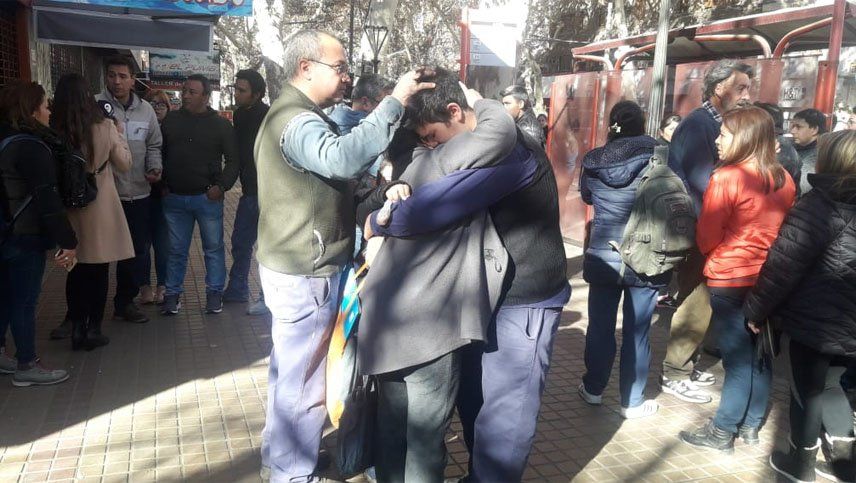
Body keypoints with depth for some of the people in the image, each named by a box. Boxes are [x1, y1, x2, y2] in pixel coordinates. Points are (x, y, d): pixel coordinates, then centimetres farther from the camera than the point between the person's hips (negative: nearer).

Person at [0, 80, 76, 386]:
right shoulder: (30, 148, -19)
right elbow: (47, 199, -22)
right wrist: (68, 241, -20)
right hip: (25, 237, -9)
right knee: (25, 300, 1)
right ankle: (27, 366, 11)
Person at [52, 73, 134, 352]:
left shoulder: (53, 132, -9)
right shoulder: (105, 127, -13)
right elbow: (125, 165, -2)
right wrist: (120, 135, 9)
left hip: (68, 209, 2)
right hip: (100, 210, -2)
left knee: (76, 270, 15)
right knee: (98, 271, 10)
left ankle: (77, 328, 19)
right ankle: (93, 329, 16)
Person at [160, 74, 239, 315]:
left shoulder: (221, 124, 0)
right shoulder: (171, 120, 8)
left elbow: (233, 160, 1)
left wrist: (221, 186, -11)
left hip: (207, 197, -2)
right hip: (174, 198, 2)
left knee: (214, 247, 7)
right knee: (176, 250, 10)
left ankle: (214, 294, 20)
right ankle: (172, 294, 21)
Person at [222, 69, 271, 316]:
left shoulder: (269, 117, -15)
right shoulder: (240, 114, 9)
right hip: (251, 191, 8)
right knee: (240, 241, 16)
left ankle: (269, 297, 10)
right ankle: (237, 289, 30)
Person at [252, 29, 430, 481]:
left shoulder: (293, 114, 15)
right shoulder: (298, 121, -22)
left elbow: (332, 164, 16)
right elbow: (341, 158, -42)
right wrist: (395, 100, -38)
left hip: (293, 264, 11)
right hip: (306, 272, -11)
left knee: (289, 368, 22)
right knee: (305, 379, 2)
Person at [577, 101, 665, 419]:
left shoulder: (593, 161, -3)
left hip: (602, 256, 2)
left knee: (600, 326, 15)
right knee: (636, 331, 8)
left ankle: (593, 388, 29)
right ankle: (632, 402, 19)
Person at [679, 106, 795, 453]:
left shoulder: (726, 178, -15)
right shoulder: (784, 179, 3)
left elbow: (707, 238, -11)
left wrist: (707, 250, 10)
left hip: (731, 281, -6)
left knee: (738, 359, 1)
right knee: (759, 355, 14)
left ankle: (723, 432, 11)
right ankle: (751, 425, 27)